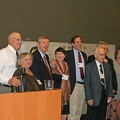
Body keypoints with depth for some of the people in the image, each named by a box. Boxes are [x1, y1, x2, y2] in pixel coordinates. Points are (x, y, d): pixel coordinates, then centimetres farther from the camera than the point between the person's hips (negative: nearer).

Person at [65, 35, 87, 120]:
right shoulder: (68, 54, -3)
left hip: (83, 84, 6)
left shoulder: (84, 55, 16)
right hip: (74, 84, -6)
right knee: (73, 108, -9)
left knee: (80, 108, 11)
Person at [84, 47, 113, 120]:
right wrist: (89, 98, -13)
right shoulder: (89, 66, -8)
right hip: (94, 97, -4)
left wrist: (110, 95, 4)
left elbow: (110, 81, 10)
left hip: (105, 95, 5)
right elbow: (87, 84, -9)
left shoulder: (107, 66, 8)